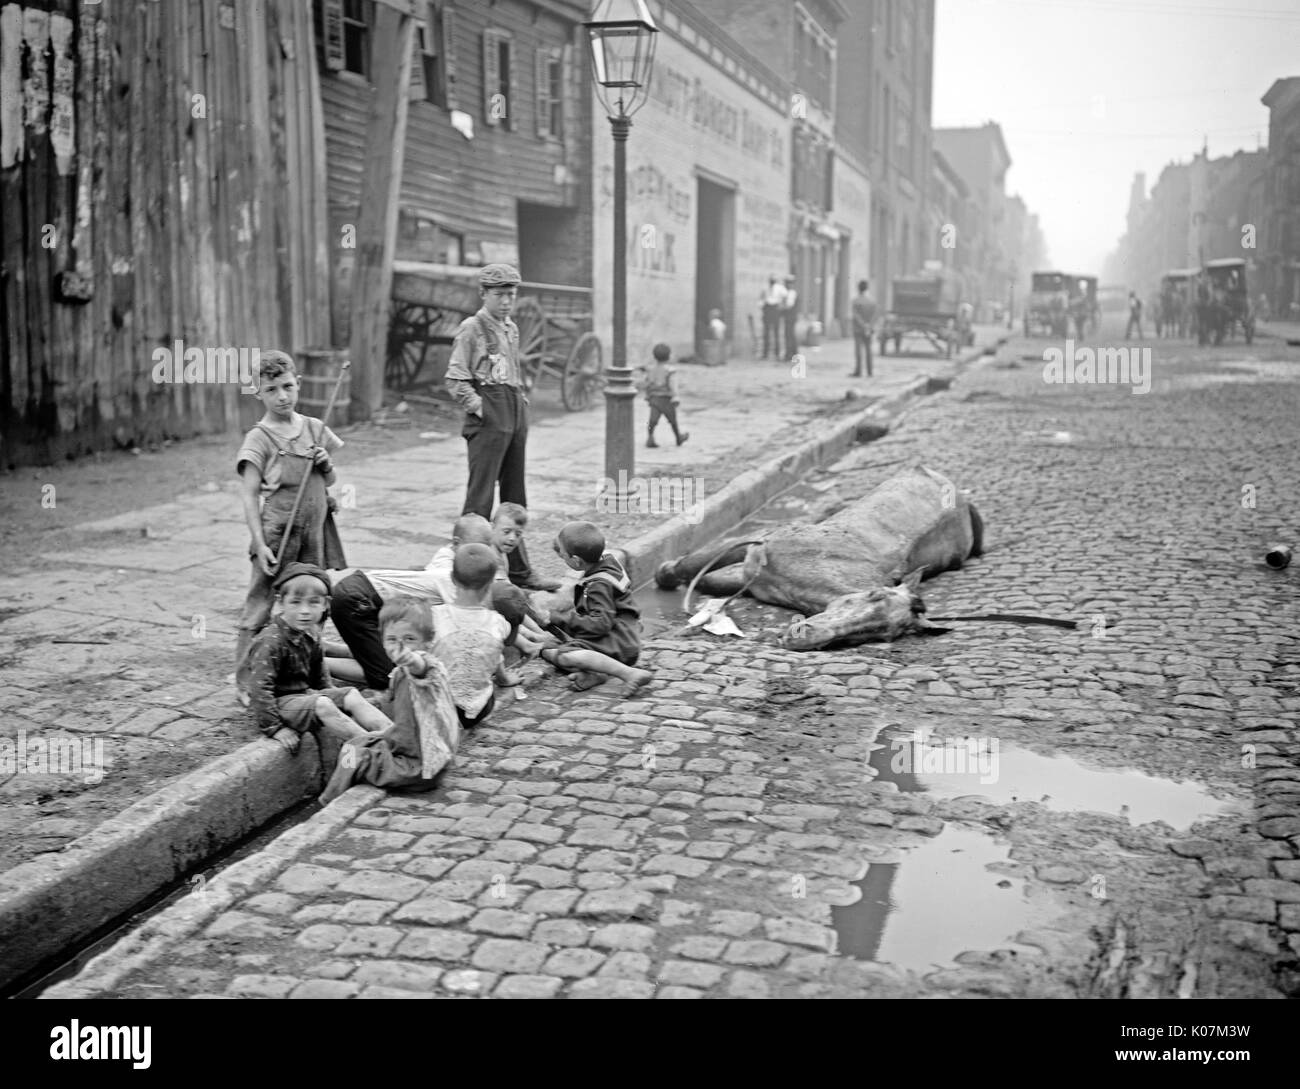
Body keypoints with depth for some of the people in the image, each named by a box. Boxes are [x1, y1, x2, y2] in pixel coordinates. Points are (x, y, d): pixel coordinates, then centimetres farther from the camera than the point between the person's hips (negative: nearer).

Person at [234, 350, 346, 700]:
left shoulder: (315, 429, 8)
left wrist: (327, 464, -4)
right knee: (262, 609, -1)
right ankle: (246, 683, 6)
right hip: (277, 533, -5)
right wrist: (260, 544, -16)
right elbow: (249, 494, -10)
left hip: (315, 531, 5)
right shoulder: (259, 439, -7)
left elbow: (330, 482, 19)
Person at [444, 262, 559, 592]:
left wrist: (522, 399, 14)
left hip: (517, 415, 8)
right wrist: (478, 407, -16)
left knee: (515, 498, 12)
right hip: (488, 416, -8)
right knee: (480, 497, -8)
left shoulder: (512, 329, 16)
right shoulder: (471, 328, -6)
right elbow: (455, 380, -10)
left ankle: (520, 571, 19)